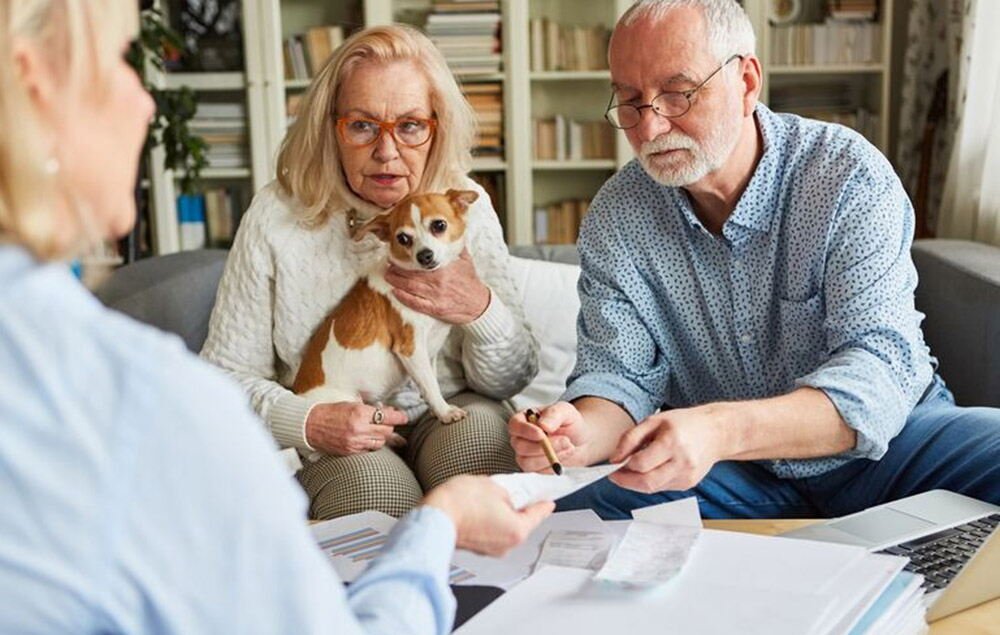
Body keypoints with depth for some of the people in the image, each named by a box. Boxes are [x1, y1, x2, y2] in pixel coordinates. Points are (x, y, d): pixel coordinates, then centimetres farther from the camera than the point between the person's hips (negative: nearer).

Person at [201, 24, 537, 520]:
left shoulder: (465, 206, -2)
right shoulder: (276, 217, -7)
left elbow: (512, 381, 0)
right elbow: (226, 375, -3)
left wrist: (481, 310, -22)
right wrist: (306, 423, -21)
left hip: (450, 416, 3)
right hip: (332, 447, -2)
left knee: (480, 426, -31)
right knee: (373, 479, -34)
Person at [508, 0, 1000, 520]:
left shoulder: (848, 175, -16)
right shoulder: (615, 220, -5)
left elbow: (879, 369, -25)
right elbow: (617, 373, -6)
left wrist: (721, 430, -43)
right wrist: (581, 433, -32)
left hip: (876, 441, -2)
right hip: (732, 472, 3)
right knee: (570, 508, -22)